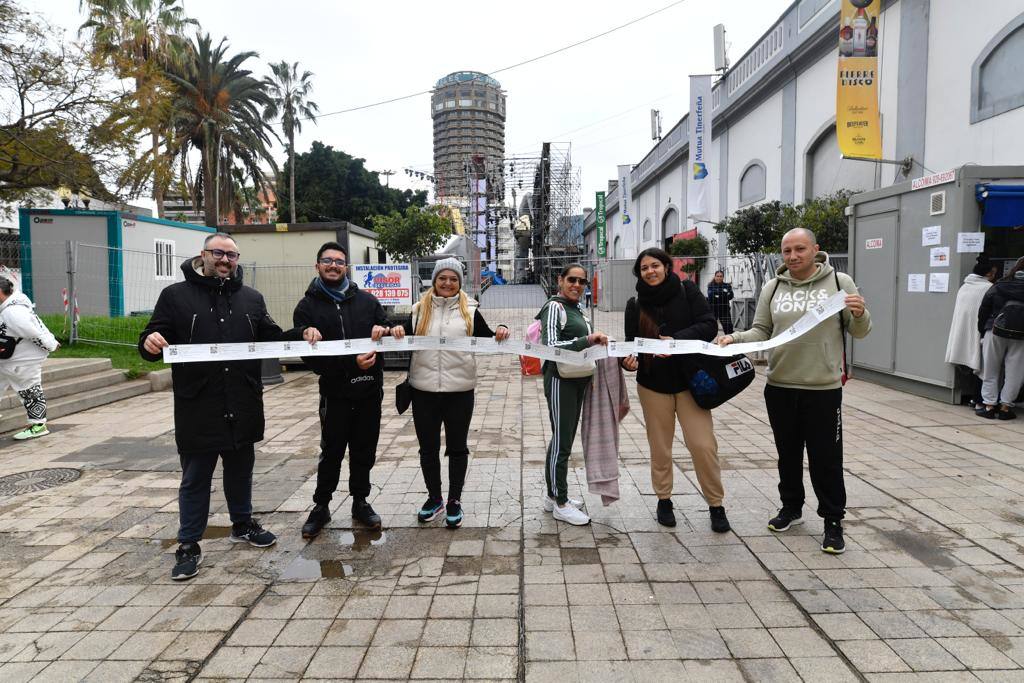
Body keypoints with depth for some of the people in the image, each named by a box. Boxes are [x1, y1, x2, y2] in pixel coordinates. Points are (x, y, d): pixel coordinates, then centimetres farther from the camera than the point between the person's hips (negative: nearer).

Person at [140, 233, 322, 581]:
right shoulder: (176, 295, 0)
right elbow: (155, 339, -2)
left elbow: (271, 337, 12)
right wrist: (150, 342, -26)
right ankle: (189, 545, 20)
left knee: (240, 469, 19)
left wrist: (301, 334, -6)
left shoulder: (251, 298, 11)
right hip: (198, 408, -3)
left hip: (242, 406, 4)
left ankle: (242, 524, 38)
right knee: (195, 479, 7)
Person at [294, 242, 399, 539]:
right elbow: (310, 356, -11)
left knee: (364, 453, 13)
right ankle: (321, 507, 25)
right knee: (331, 454, 8)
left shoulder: (366, 300, 6)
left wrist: (384, 331, -15)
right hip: (335, 394, -2)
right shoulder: (307, 307, -2)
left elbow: (393, 331, 11)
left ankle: (360, 502, 29)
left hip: (369, 391, 3)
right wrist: (351, 363, -22)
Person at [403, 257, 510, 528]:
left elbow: (488, 340, 7)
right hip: (424, 390, 2)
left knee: (457, 447, 8)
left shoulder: (469, 310, 4)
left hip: (459, 390, -1)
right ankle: (434, 498, 28)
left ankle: (454, 501, 21)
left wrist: (501, 332, -14)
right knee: (428, 447, 11)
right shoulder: (419, 310, 7)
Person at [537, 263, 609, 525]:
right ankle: (560, 504, 7)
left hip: (579, 380, 9)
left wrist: (597, 342, 7)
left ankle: (554, 495, 26)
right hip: (561, 380, -9)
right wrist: (587, 340, -31)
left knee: (565, 439, 15)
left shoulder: (578, 309, 14)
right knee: (562, 442, -3)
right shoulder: (554, 308, -12)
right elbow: (550, 346, -23)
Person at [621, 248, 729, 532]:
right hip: (653, 384, 2)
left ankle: (716, 504, 12)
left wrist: (677, 339, -25)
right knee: (660, 447, 12)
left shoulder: (687, 290, -4)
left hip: (689, 381, -2)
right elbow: (631, 342, 2)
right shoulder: (635, 304, 2)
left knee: (703, 445, -6)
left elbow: (709, 325, -11)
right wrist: (630, 359, -21)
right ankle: (663, 500, 29)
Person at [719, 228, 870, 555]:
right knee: (788, 453, 17)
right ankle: (791, 507, 35)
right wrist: (734, 338, -11)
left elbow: (859, 332, 3)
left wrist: (860, 314, -19)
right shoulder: (772, 287, 5)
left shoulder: (839, 281, -2)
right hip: (780, 386, 3)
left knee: (826, 457, 5)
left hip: (823, 387, -3)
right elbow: (761, 331, 7)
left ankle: (833, 521, 21)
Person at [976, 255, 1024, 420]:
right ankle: (1005, 407, 7)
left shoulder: (997, 288, 2)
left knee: (991, 371, 8)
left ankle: (989, 405, 8)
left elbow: (983, 312, 4)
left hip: (995, 333, 1)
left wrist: (982, 332, 11)